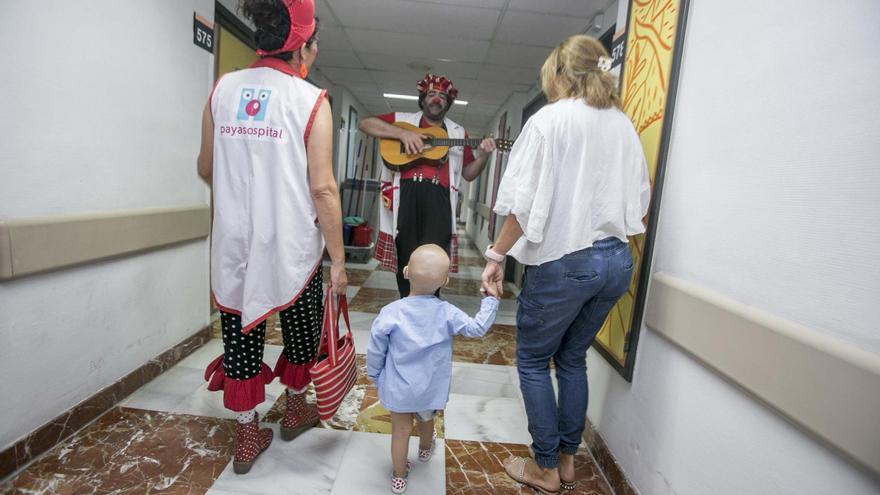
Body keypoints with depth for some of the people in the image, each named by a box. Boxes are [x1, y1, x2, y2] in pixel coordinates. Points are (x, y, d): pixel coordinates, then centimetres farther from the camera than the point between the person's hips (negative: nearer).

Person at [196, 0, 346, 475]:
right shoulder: (311, 100, -9)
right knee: (300, 328, 19)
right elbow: (322, 189, -15)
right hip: (292, 244, -3)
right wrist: (338, 260, -9)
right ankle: (296, 408, 40)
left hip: (233, 243, 4)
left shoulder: (222, 88, 4)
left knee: (240, 333, 14)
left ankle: (247, 436, 27)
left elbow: (206, 169, 12)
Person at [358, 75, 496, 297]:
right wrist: (402, 133, -6)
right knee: (405, 257, 4)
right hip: (405, 193, 0)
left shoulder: (458, 132, 21)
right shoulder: (402, 120, 16)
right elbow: (364, 124, 5)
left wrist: (484, 155, 0)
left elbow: (468, 173, 21)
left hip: (438, 197, 1)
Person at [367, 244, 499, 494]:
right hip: (430, 390, 2)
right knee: (426, 421, 30)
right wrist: (491, 299, -2)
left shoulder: (390, 313, -22)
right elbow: (478, 328, -13)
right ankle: (425, 450, 59)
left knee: (401, 430, 17)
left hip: (398, 389, -2)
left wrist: (375, 377, 7)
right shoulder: (446, 313, -21)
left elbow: (375, 352, -12)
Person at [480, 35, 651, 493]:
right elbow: (640, 197, 12)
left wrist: (496, 255, -8)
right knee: (572, 358, 20)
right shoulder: (624, 125, 11)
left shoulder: (550, 119, -7)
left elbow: (525, 202, -15)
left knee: (532, 360, 11)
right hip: (616, 261, 7)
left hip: (564, 261, -7)